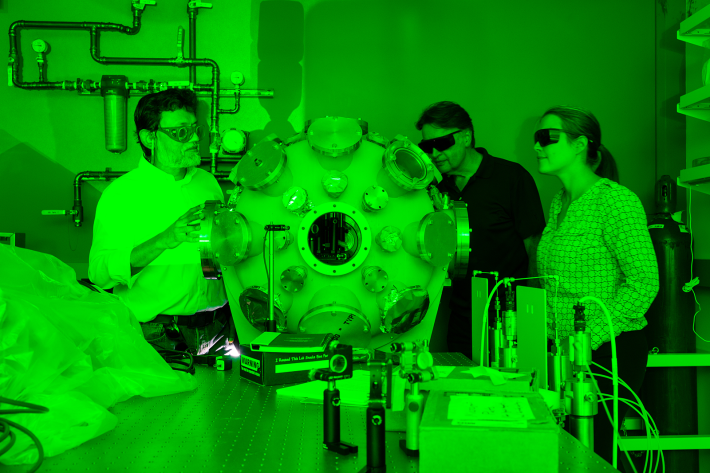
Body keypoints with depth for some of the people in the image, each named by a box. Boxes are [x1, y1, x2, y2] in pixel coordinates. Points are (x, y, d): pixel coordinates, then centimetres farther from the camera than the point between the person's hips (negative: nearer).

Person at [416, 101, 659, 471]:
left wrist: (591, 338, -17)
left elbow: (644, 281, -15)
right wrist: (546, 333, 5)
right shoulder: (560, 202, 14)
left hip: (610, 351, -7)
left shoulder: (616, 201, -10)